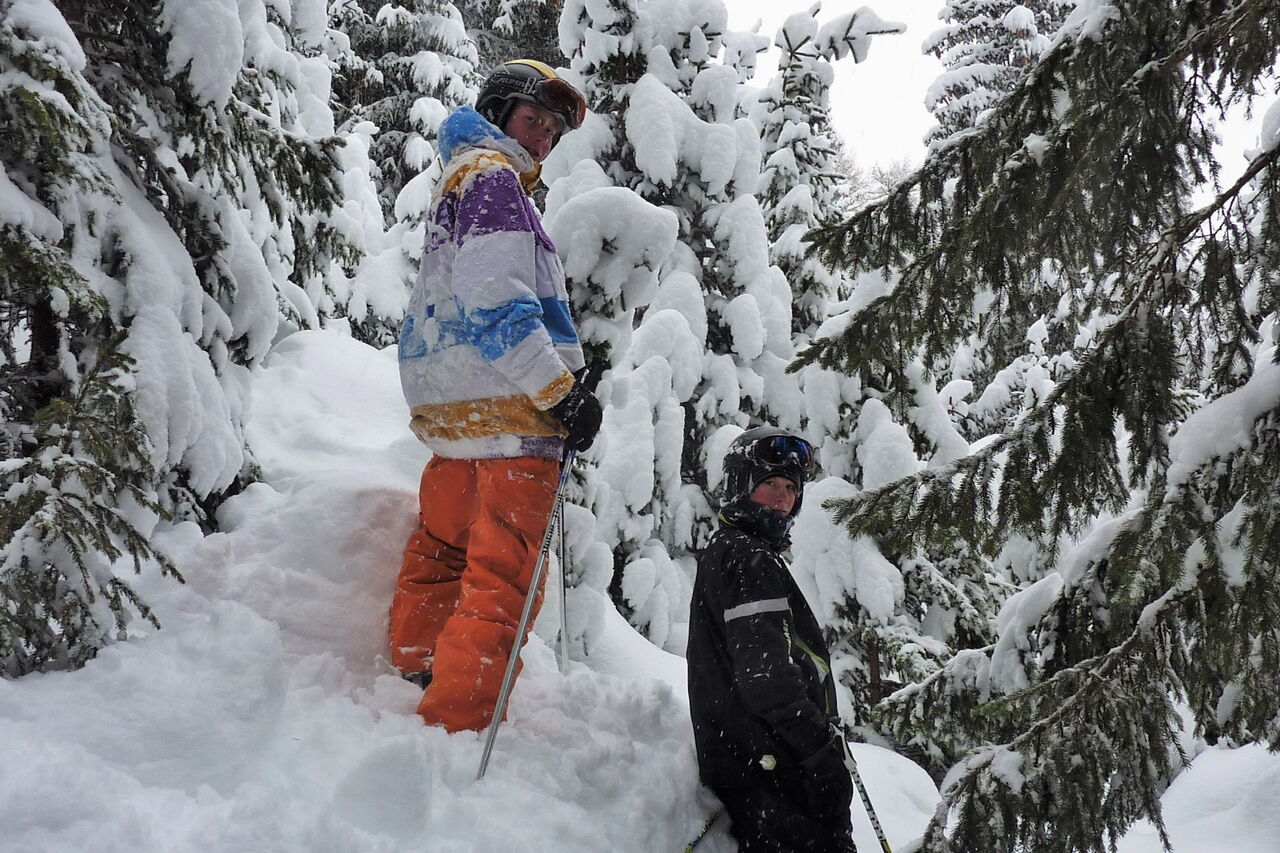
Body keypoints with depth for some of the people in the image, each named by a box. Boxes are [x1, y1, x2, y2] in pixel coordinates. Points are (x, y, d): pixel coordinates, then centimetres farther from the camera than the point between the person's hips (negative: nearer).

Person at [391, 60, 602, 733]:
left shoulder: (457, 178, 26)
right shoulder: (492, 175, -6)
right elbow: (494, 298, -19)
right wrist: (562, 390, -20)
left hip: (450, 406, 10)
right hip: (507, 405, -10)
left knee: (442, 552, 19)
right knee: (501, 577, -10)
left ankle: (414, 674, 29)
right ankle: (457, 727, -12)